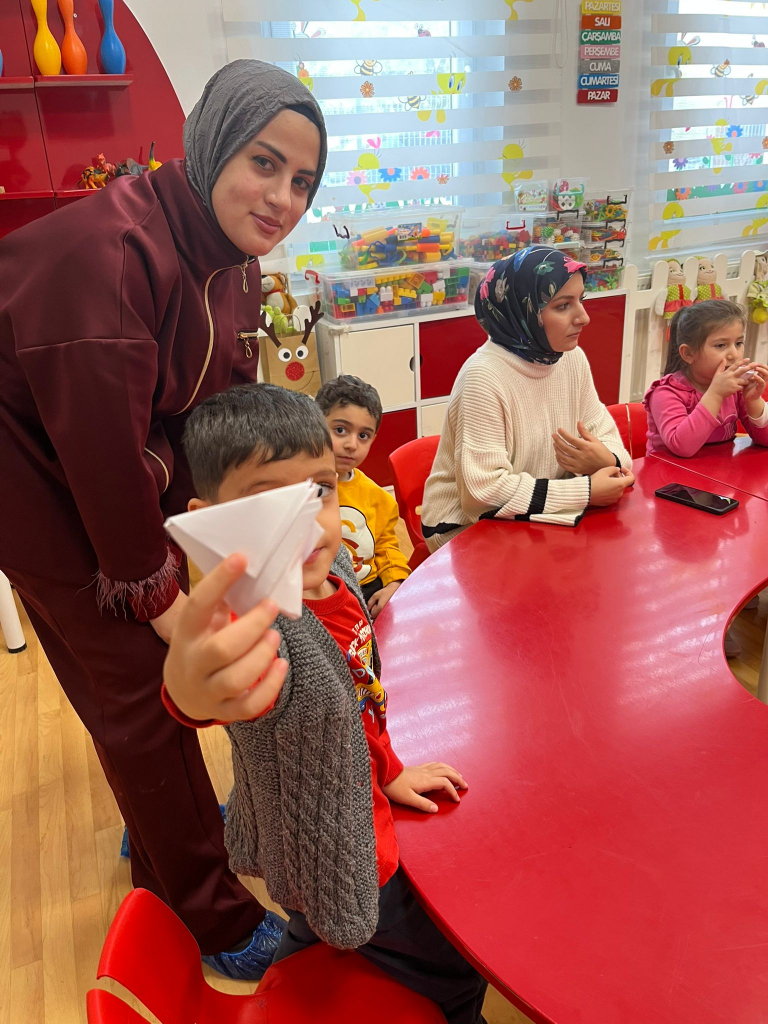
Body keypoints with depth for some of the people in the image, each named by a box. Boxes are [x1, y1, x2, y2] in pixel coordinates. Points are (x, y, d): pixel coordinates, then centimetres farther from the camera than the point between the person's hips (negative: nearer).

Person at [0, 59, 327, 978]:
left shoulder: (230, 259, -1)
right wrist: (155, 591, -18)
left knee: (165, 670, 19)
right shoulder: (105, 250, -30)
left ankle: (164, 829, 46)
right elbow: (100, 446, -28)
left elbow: (225, 404, 3)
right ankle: (217, 922, 18)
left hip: (127, 482, 8)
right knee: (136, 688, -1)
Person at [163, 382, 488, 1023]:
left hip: (363, 811, 7)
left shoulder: (333, 564, -13)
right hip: (337, 866, -7)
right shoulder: (257, 628, -39)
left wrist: (389, 772, 11)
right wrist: (195, 690, -85)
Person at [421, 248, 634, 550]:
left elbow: (605, 435, 5)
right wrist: (585, 492, -23)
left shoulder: (572, 358, -1)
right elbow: (484, 490, -28)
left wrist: (608, 461, -20)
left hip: (539, 519, 7)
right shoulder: (484, 377, -24)